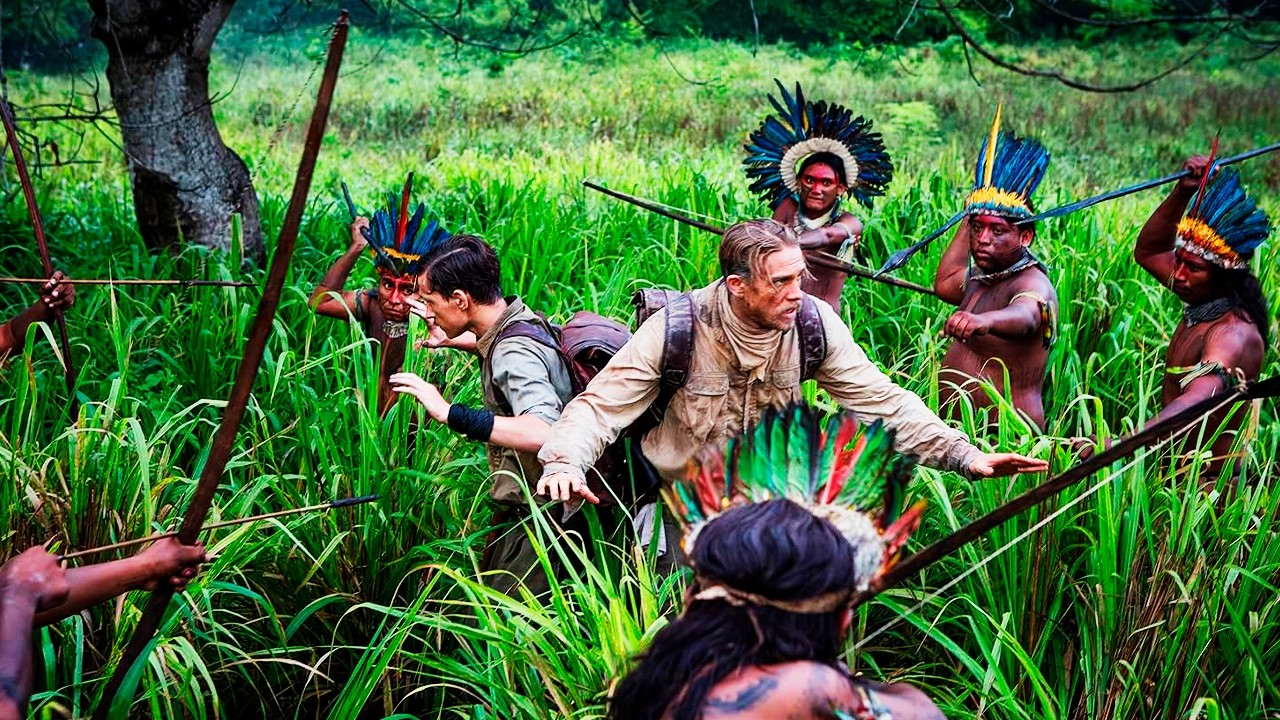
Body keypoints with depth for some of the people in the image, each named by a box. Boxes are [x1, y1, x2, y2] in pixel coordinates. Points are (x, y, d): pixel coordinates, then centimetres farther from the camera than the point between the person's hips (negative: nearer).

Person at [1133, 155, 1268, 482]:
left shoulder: (1234, 334, -22)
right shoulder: (1204, 302, 5)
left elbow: (1197, 401, -41)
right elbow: (1147, 251, 21)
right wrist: (1182, 193, 5)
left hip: (1206, 481, -9)